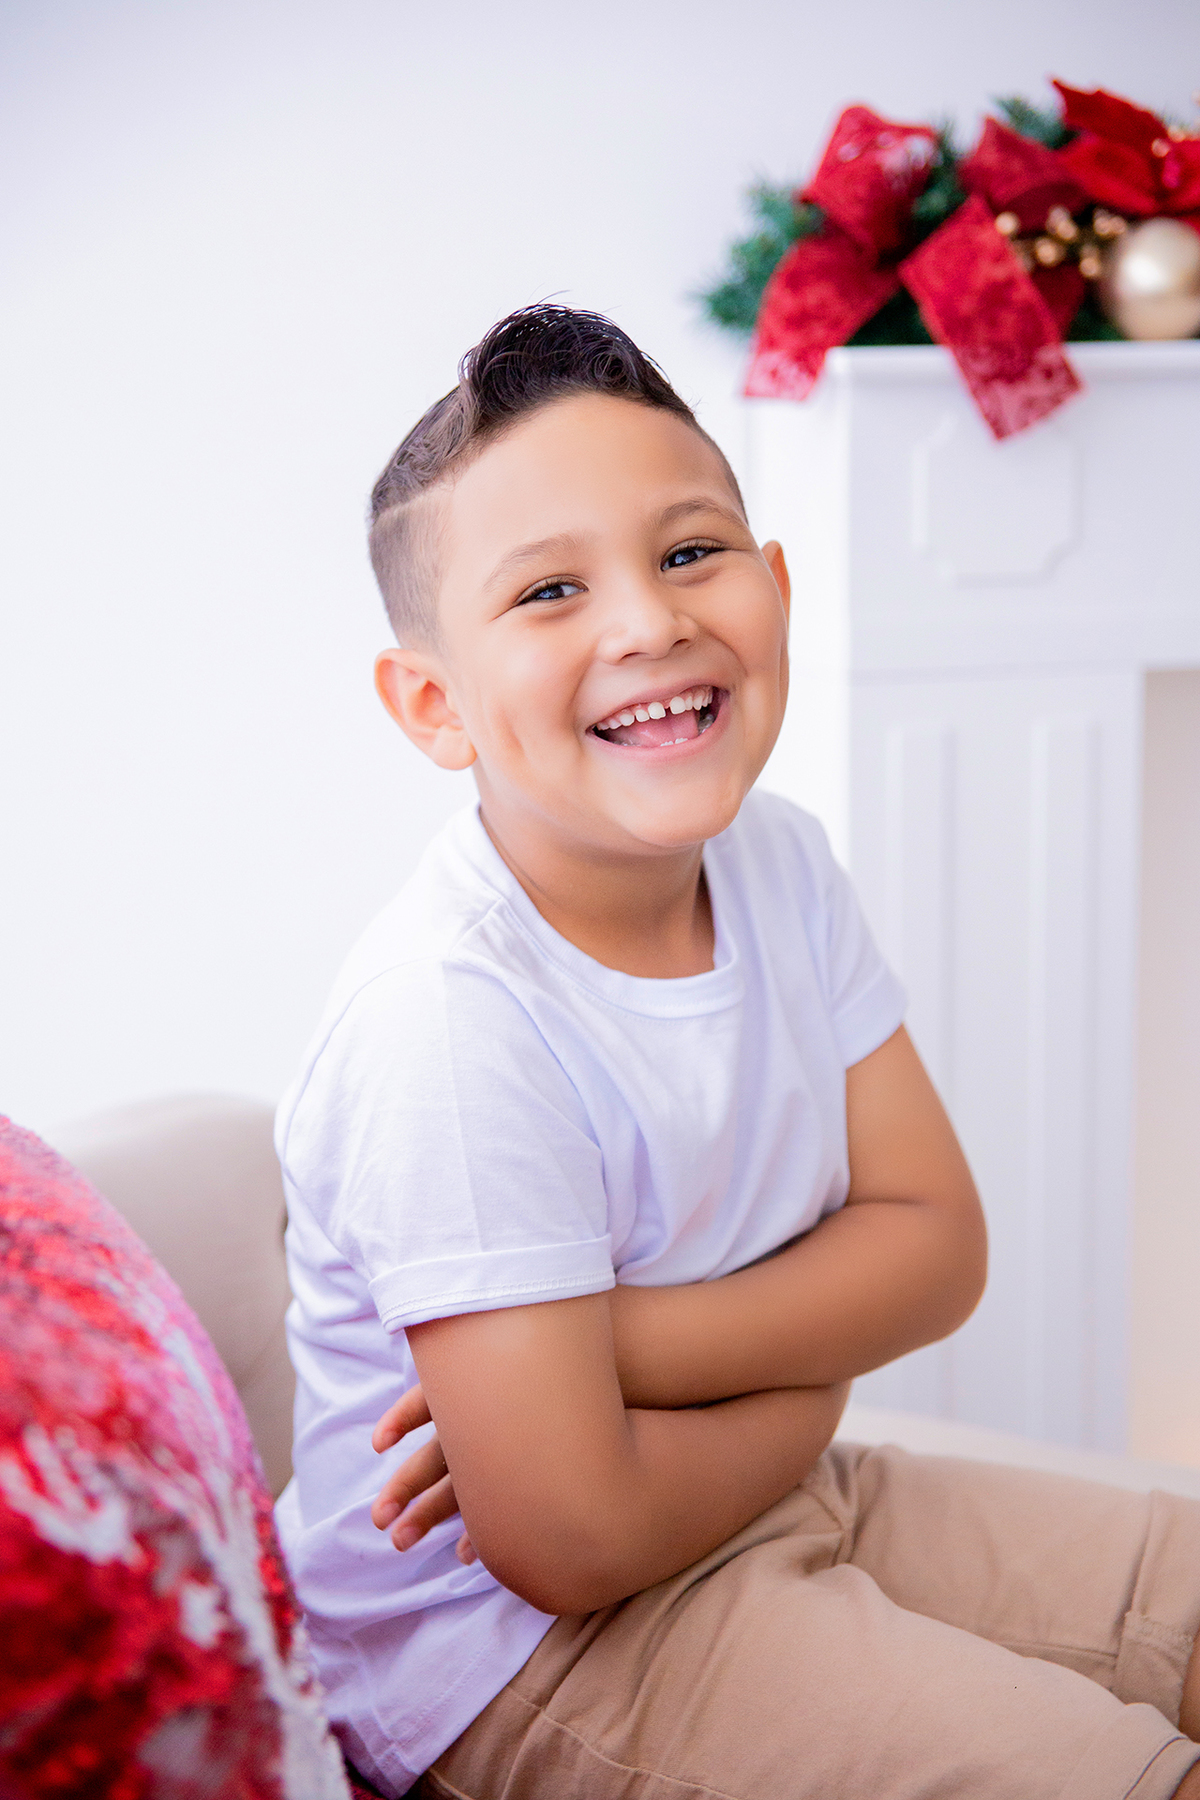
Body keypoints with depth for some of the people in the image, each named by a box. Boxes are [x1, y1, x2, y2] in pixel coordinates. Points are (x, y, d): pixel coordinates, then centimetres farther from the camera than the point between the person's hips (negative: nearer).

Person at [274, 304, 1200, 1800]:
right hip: (512, 1643, -7)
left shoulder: (776, 862, -4)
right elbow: (572, 1541, -28)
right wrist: (809, 1362, -9)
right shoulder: (452, 1017, -29)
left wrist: (610, 1347, -21)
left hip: (768, 1494, 8)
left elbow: (934, 1241, -4)